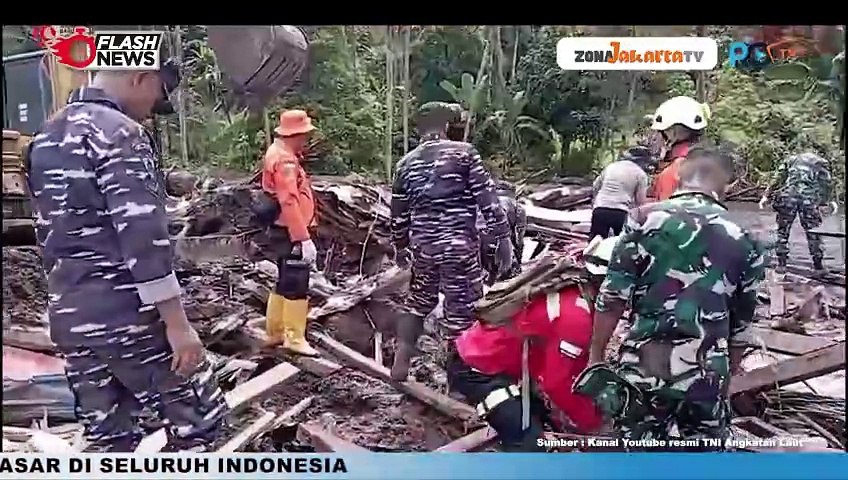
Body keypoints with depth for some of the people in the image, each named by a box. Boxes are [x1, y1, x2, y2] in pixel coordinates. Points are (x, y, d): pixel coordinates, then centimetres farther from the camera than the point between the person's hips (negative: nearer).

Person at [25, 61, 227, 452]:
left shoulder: (45, 138, 14)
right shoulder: (120, 132, -13)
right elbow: (142, 237, -21)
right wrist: (178, 323, -19)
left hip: (69, 319, 9)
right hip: (129, 316, -8)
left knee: (106, 440, 15)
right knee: (198, 417, 6)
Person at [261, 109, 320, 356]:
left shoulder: (278, 153, 13)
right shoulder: (285, 160, -21)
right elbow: (290, 202, -28)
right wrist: (304, 238, -29)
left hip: (283, 230, 11)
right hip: (290, 233, -11)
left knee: (284, 282, 18)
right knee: (296, 285, -3)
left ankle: (275, 332, 28)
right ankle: (294, 339, 5)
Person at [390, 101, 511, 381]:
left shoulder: (406, 163, 8)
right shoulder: (464, 152, -4)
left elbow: (399, 212, 14)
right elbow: (487, 198, -8)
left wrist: (399, 246, 27)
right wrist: (502, 237, -4)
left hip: (422, 245, 5)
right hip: (459, 245, -4)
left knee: (418, 302, 23)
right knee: (460, 310, 4)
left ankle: (400, 364, 28)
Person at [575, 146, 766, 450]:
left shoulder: (648, 221, -5)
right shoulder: (743, 241, 5)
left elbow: (612, 298, -8)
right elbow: (742, 322, 12)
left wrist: (595, 357, 2)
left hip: (644, 367, -2)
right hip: (707, 374, 2)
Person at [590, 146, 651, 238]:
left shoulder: (610, 166, 17)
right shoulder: (641, 174, 5)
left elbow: (595, 187, 22)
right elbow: (640, 201, 1)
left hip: (600, 210, 3)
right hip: (621, 213, -3)